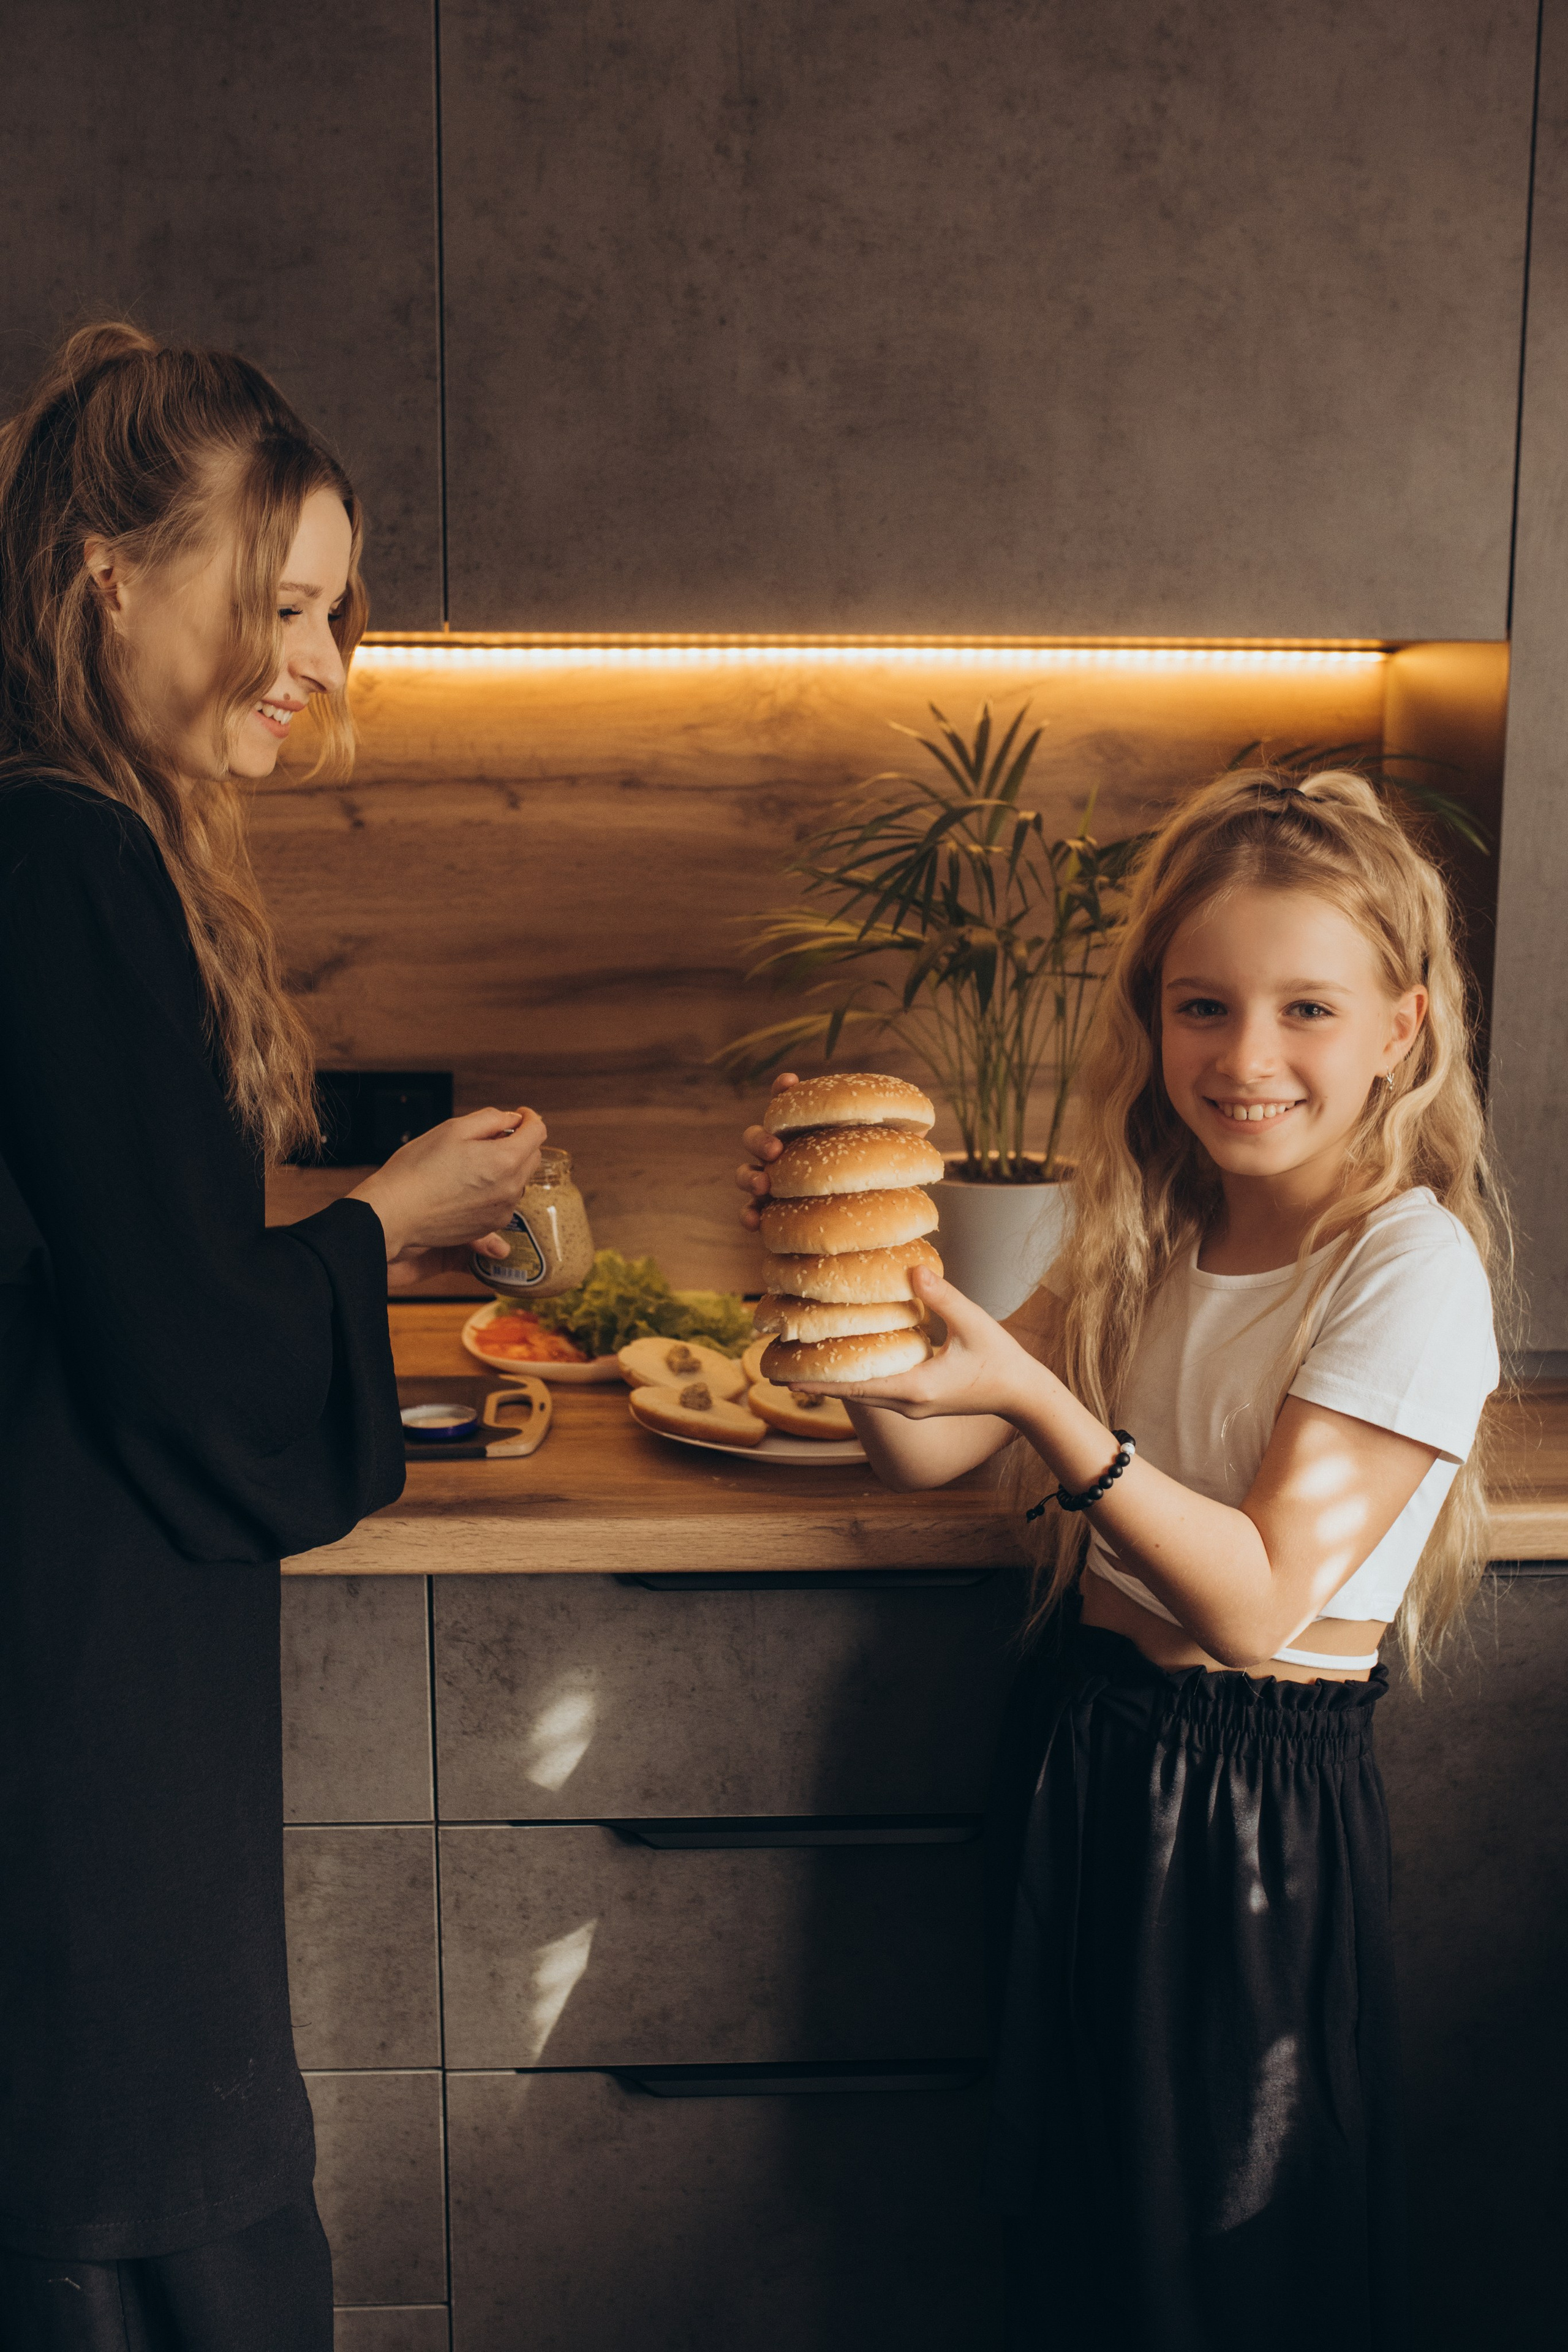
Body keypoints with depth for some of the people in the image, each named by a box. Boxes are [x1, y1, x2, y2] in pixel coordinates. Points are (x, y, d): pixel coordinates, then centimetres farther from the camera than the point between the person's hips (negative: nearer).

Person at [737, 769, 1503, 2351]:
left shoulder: (1412, 1269, -18)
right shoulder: (1149, 1238, 2)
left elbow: (1258, 1598, -22)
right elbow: (925, 1449, 1)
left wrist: (1039, 1401, -33)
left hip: (1253, 1803, -6)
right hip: (1078, 1752, 6)